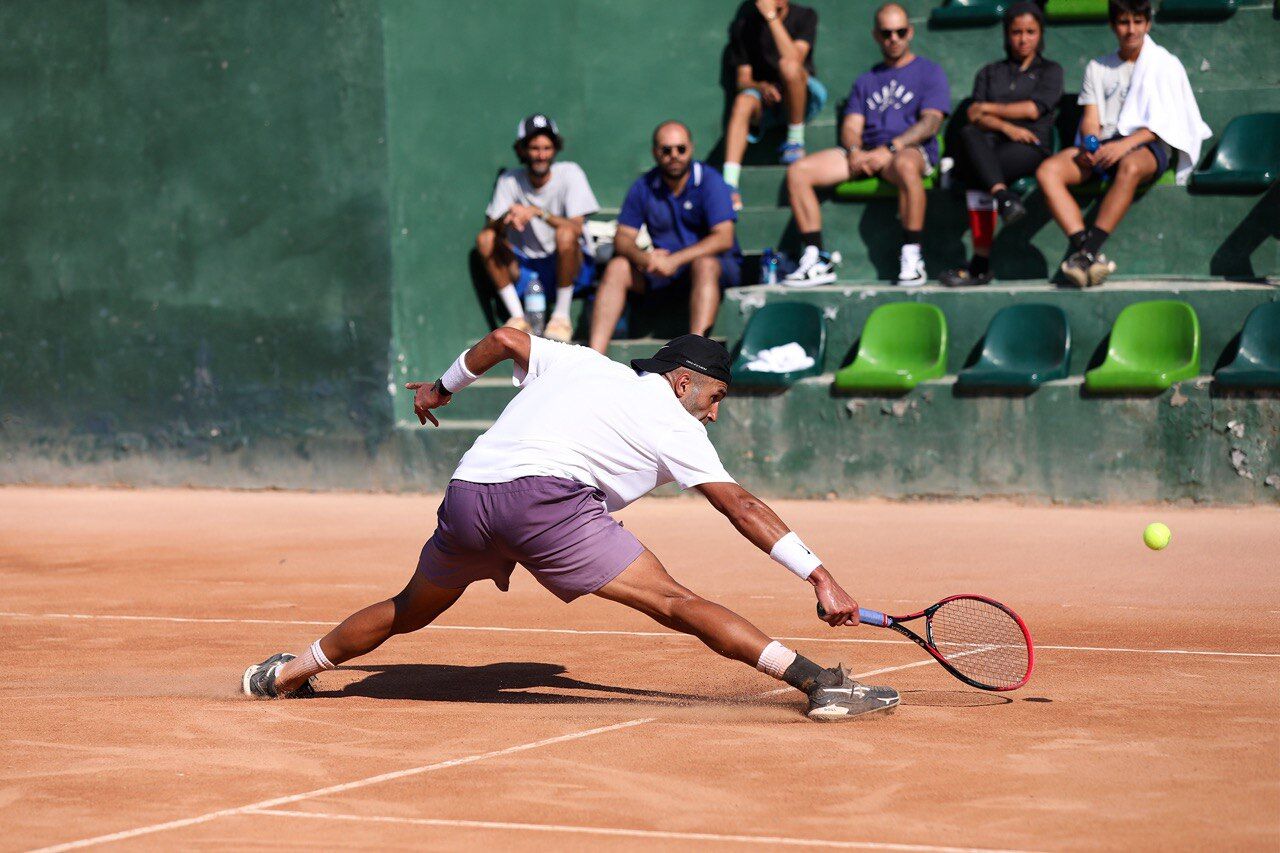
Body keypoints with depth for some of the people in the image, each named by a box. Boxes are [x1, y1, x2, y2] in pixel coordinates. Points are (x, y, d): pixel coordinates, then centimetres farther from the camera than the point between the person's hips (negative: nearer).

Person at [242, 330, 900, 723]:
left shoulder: (580, 364, 27)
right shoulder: (672, 424, 12)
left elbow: (504, 340, 32)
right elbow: (741, 506, 7)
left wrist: (443, 388, 49)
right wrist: (819, 576, 5)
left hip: (466, 495, 6)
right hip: (545, 494, -6)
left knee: (407, 613, 28)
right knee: (676, 605, -9)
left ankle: (286, 673, 38)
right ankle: (816, 681, -18)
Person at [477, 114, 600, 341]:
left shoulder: (569, 173, -8)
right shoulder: (509, 181, 0)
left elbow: (577, 228, -20)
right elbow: (490, 227, -10)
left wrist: (538, 212, -32)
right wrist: (506, 219, -33)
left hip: (566, 268, -3)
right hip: (525, 269, 3)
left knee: (565, 235, -33)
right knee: (485, 239, -19)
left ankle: (561, 316, -19)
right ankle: (518, 318, -19)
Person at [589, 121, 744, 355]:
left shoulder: (709, 180, -11)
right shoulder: (644, 186, 2)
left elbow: (723, 238, -20)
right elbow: (623, 237, 1)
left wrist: (674, 261, -29)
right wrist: (642, 257, -23)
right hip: (662, 267, 4)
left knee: (704, 264, -37)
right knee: (616, 268, -18)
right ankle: (594, 355, -27)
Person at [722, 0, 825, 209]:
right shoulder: (744, 23, 0)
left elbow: (793, 59, -23)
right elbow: (743, 79, 0)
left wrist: (772, 17, -26)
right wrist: (760, 87, -23)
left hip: (804, 98, -2)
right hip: (764, 95, 2)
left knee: (789, 66, -34)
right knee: (742, 102, -33)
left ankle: (796, 141, -18)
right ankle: (729, 185, -43)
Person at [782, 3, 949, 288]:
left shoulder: (929, 72, 11)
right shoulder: (866, 81, 26)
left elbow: (931, 121, -3)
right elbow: (851, 126, 16)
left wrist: (890, 149, -17)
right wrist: (855, 151, -10)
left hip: (912, 149, -5)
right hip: (866, 151, 5)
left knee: (905, 166, -44)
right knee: (798, 171, -14)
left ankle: (912, 258, -36)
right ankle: (816, 260, -19)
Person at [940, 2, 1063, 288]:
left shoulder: (1050, 71, 20)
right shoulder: (989, 73, 27)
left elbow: (1033, 109, 1)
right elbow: (975, 117, 8)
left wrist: (988, 109, 5)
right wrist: (1006, 127, -11)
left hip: (1030, 149, -2)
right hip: (991, 148, 3)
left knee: (978, 176, -35)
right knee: (969, 134, -37)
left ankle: (981, 264, -41)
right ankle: (1005, 198, -52)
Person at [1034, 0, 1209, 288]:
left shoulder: (1165, 64, 10)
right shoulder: (1097, 68, 22)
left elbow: (1165, 123, -1)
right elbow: (1091, 119, 12)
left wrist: (1125, 145, -17)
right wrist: (1090, 143, -13)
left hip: (1147, 146, -4)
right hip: (1104, 145, 4)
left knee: (1130, 167, -42)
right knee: (1047, 171, -26)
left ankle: (1088, 253, -47)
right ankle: (1085, 249, -42)